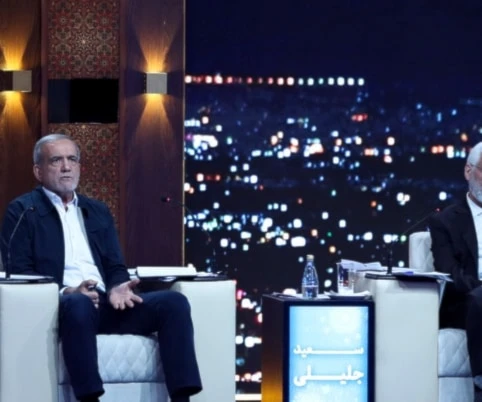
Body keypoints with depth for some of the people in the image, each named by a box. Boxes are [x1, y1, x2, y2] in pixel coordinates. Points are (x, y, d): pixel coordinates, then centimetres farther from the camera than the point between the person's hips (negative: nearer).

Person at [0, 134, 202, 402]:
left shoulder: (98, 211, 25)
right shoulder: (22, 211, 8)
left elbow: (115, 267, 18)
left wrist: (117, 288, -8)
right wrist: (65, 292, -20)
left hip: (105, 303, 6)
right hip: (60, 305, -6)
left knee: (174, 301, -19)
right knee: (79, 304, -42)